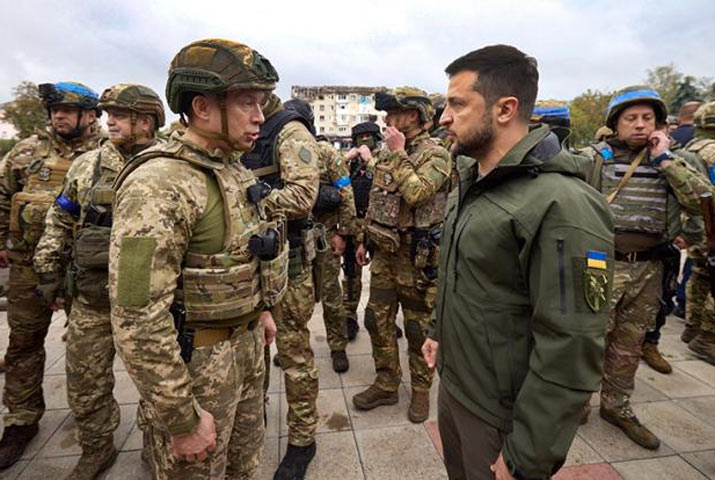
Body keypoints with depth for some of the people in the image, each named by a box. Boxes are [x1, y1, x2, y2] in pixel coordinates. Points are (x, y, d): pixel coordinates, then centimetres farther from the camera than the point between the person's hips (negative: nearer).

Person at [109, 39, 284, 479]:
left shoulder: (235, 171, 4)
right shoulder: (158, 185, -24)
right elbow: (137, 318, -26)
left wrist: (262, 308, 20)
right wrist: (181, 418, -20)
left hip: (246, 344, 8)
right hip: (194, 360, -8)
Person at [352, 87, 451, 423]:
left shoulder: (436, 155, -11)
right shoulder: (386, 153, 12)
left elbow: (415, 193, -29)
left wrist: (399, 154, -18)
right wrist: (365, 239, 18)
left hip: (417, 258, -7)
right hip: (384, 253, 7)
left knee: (418, 329, 7)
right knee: (377, 321, 13)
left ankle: (421, 390, 28)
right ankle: (386, 386, 30)